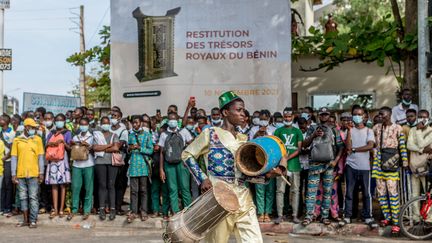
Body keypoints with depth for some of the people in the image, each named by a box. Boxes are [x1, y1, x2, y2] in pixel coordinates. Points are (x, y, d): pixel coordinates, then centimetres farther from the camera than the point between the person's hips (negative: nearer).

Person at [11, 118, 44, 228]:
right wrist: (13, 174, 0)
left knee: (33, 197, 0)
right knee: (23, 197, 8)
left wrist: (41, 173, -1)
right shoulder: (17, 140, 5)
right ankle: (25, 220, 18)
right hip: (20, 174, 1)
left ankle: (33, 220, 5)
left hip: (33, 173, -1)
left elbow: (40, 157, 4)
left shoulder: (38, 139, 5)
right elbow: (14, 158, 5)